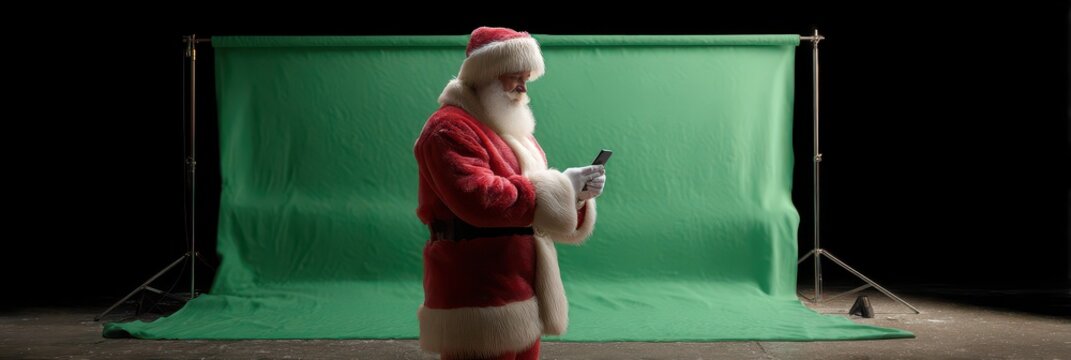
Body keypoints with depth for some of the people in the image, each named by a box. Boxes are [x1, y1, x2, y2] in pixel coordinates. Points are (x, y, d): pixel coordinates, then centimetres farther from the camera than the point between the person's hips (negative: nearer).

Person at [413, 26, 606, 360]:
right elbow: (478, 199, -27)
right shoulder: (450, 129, -12)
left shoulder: (510, 128, 20)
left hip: (520, 291, 10)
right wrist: (560, 186, -21)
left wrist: (576, 194, -2)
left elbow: (532, 196, 21)